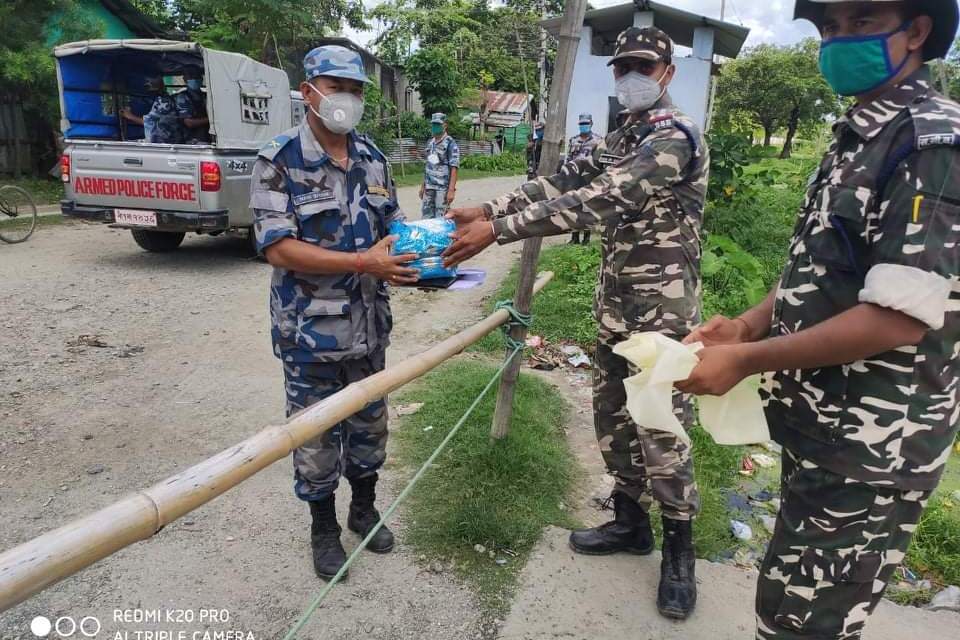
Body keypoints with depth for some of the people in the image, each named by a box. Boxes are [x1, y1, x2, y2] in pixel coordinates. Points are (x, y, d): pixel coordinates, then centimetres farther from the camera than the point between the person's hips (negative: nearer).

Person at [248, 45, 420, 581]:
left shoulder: (373, 159, 6)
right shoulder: (280, 161, -12)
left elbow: (393, 227, 13)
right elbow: (278, 248, -20)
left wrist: (416, 257, -10)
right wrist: (364, 263, -27)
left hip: (368, 326, 5)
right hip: (311, 331, -5)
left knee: (370, 423, 19)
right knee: (316, 433, 11)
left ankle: (364, 508, 42)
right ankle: (324, 528, 32)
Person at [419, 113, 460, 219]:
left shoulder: (450, 143, -7)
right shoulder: (429, 143, 14)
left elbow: (454, 169, -13)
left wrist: (451, 190, -19)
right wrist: (423, 185, 16)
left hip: (443, 188, -7)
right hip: (429, 187, 7)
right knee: (426, 215, 9)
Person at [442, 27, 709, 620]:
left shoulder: (677, 137, -15)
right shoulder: (624, 137, 15)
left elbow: (595, 201, -27)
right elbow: (566, 180, 5)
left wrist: (498, 230, -31)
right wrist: (486, 209, -9)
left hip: (663, 305, -8)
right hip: (616, 299, 9)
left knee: (661, 428, -2)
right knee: (612, 414, 14)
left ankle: (680, 550, 18)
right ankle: (631, 521, 33)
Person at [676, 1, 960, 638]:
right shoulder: (858, 139, 12)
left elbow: (899, 317, -25)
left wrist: (744, 361, -20)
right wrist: (749, 324, 0)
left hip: (869, 453, -9)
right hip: (822, 429, 9)